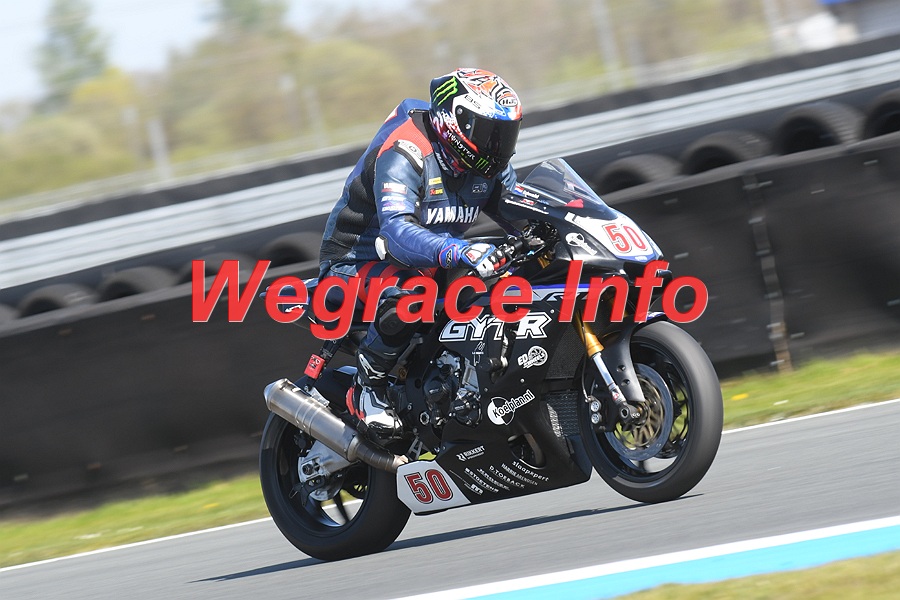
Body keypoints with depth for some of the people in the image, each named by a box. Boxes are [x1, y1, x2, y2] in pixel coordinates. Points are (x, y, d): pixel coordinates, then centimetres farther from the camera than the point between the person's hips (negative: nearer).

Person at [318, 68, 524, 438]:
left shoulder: (488, 166, -1)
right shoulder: (403, 156, -26)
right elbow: (397, 231, -41)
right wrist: (459, 253, -57)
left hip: (434, 262, 8)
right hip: (358, 260, -8)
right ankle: (367, 390, -20)